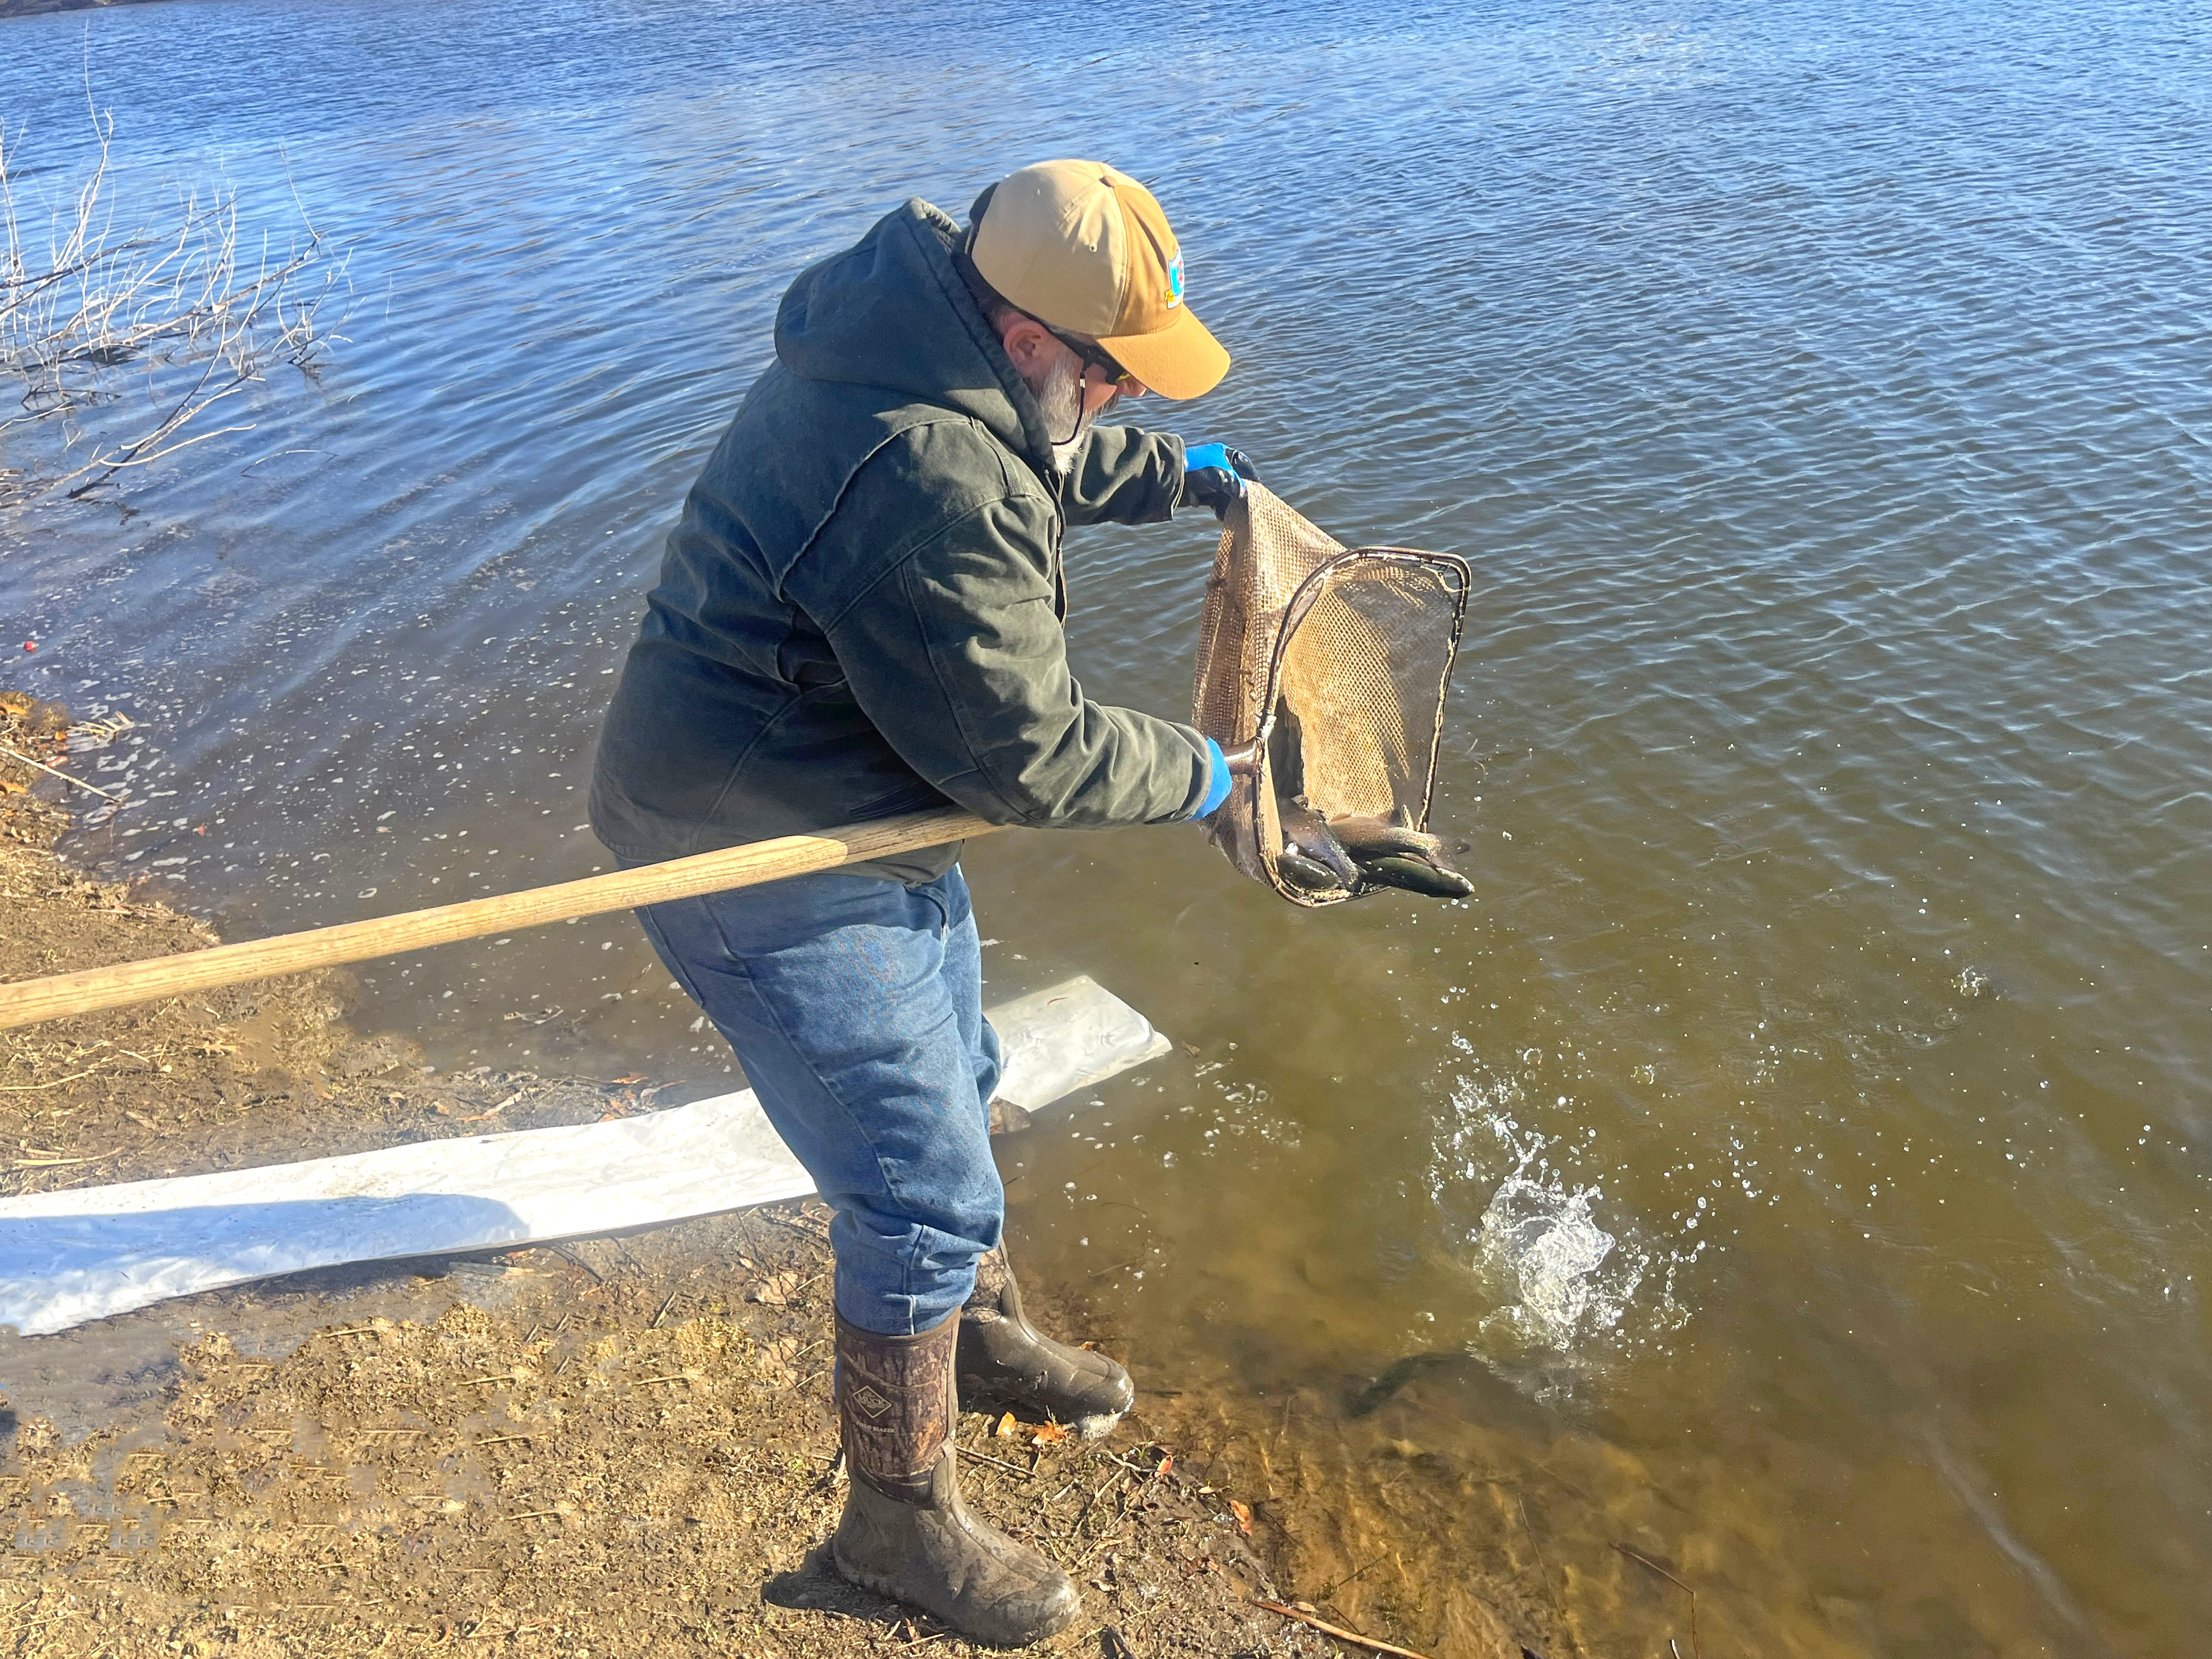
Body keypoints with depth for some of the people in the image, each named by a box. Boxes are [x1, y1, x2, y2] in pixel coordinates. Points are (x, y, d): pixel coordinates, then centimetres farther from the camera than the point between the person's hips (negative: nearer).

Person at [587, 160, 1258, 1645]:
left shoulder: (930, 343, 1)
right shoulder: (933, 486, -32)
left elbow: (1043, 458, 25)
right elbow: (1023, 753, -24)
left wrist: (1174, 474, 26)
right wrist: (1196, 773, -9)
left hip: (868, 817, 11)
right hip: (766, 871, -11)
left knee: (954, 1094, 26)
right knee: (927, 1196, -1)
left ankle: (981, 1337, 52)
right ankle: (903, 1517, 24)